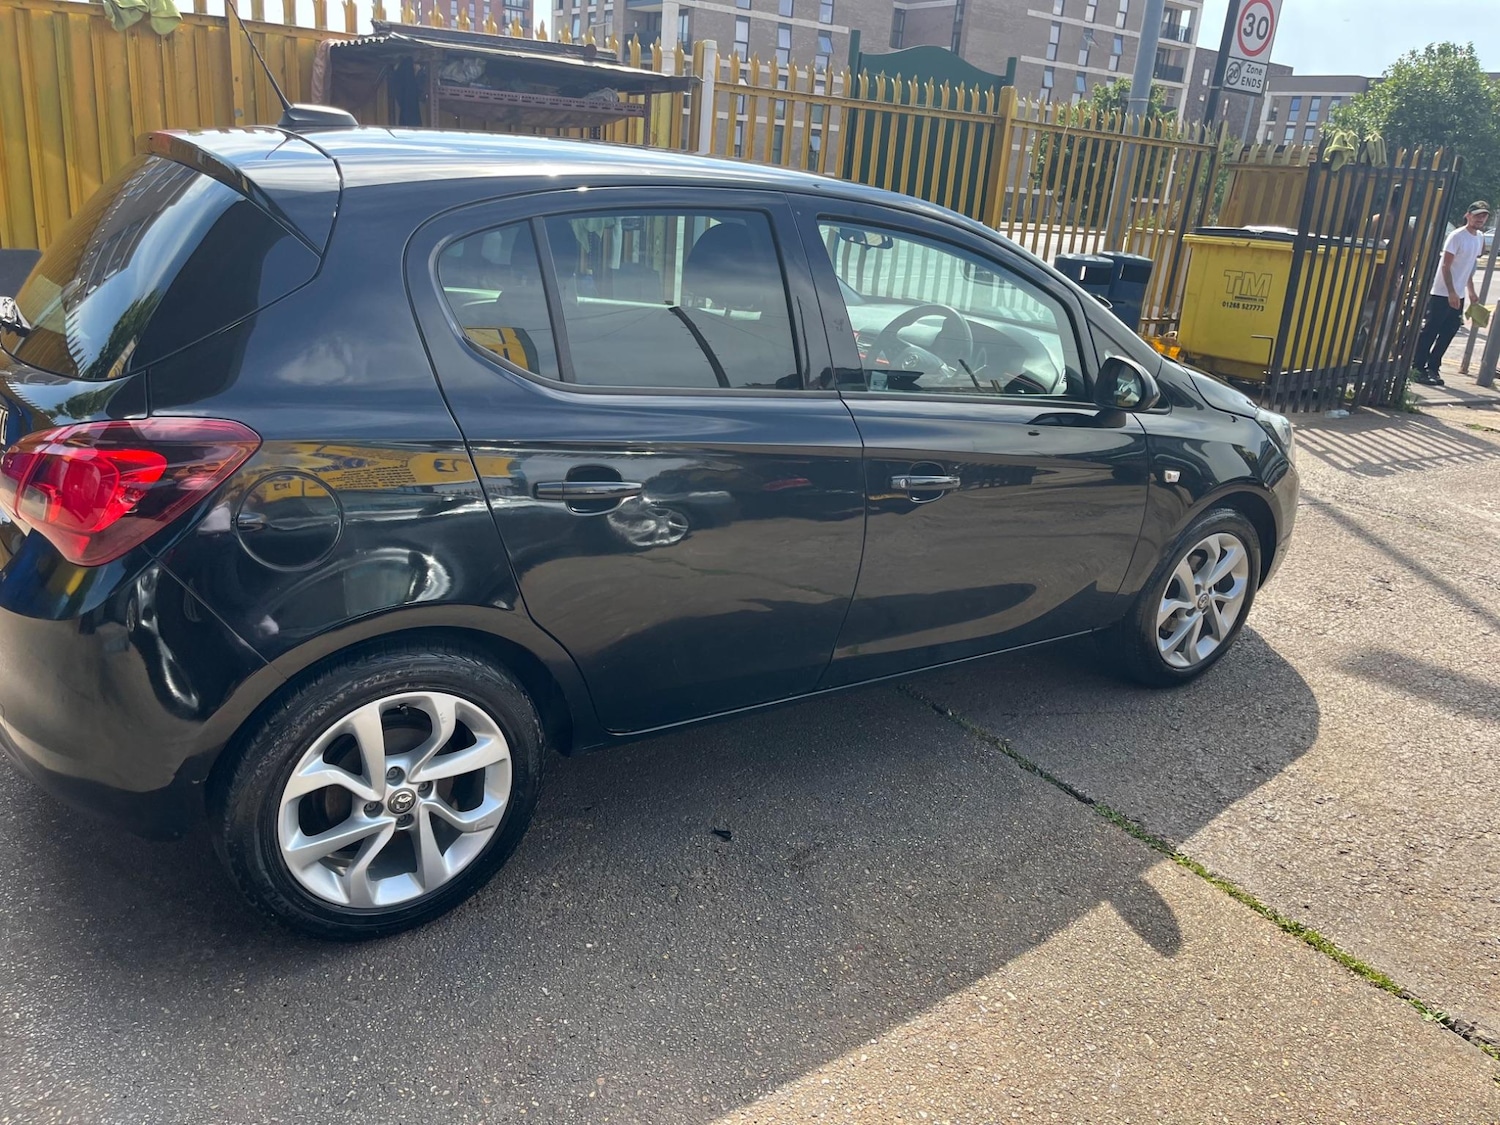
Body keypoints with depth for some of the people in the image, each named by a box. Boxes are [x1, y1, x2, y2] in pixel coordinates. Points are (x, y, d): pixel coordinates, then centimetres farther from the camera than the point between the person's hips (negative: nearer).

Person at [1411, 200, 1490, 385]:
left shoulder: (1480, 237, 12)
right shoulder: (1457, 236, -12)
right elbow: (1446, 266, -15)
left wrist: (1471, 292, 19)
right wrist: (1451, 293, -20)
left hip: (1458, 295, 8)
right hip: (1442, 293, -8)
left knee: (1447, 334, 7)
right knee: (1430, 331, -5)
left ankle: (1432, 368, 13)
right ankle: (1417, 368, 0)